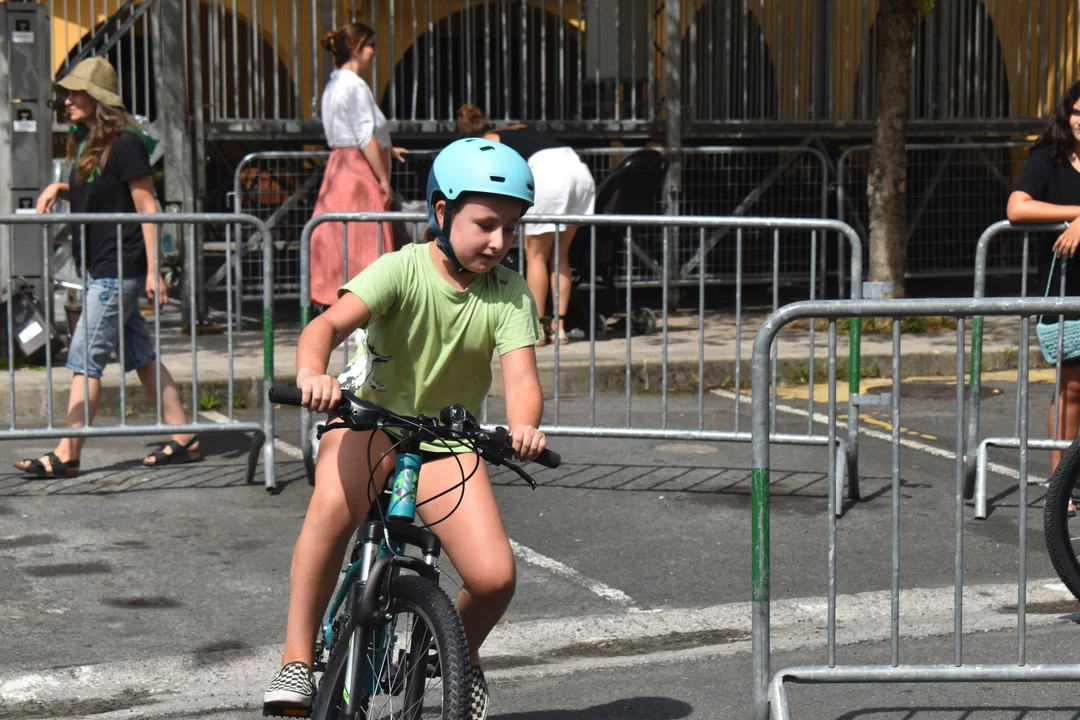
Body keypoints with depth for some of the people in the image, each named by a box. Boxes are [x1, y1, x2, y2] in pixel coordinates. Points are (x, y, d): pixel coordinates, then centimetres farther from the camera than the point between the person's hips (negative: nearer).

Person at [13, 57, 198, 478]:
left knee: (85, 358, -8)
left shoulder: (124, 144, -14)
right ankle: (182, 439, 15)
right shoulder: (87, 143, 12)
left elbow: (147, 207, -15)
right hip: (104, 269, 10)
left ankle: (67, 455, -4)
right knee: (140, 356, 11)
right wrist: (59, 189, 6)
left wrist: (153, 270, -19)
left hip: (120, 269, -10)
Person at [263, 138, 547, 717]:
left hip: (448, 443, 3)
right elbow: (327, 325, -30)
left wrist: (524, 427, -44)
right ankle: (297, 659, -23)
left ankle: (462, 654, 20)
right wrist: (312, 374, -53)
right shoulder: (402, 270, -16)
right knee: (334, 504, -37)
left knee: (493, 577, -16)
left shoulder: (509, 294, -8)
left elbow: (521, 376, -20)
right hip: (371, 421, -2)